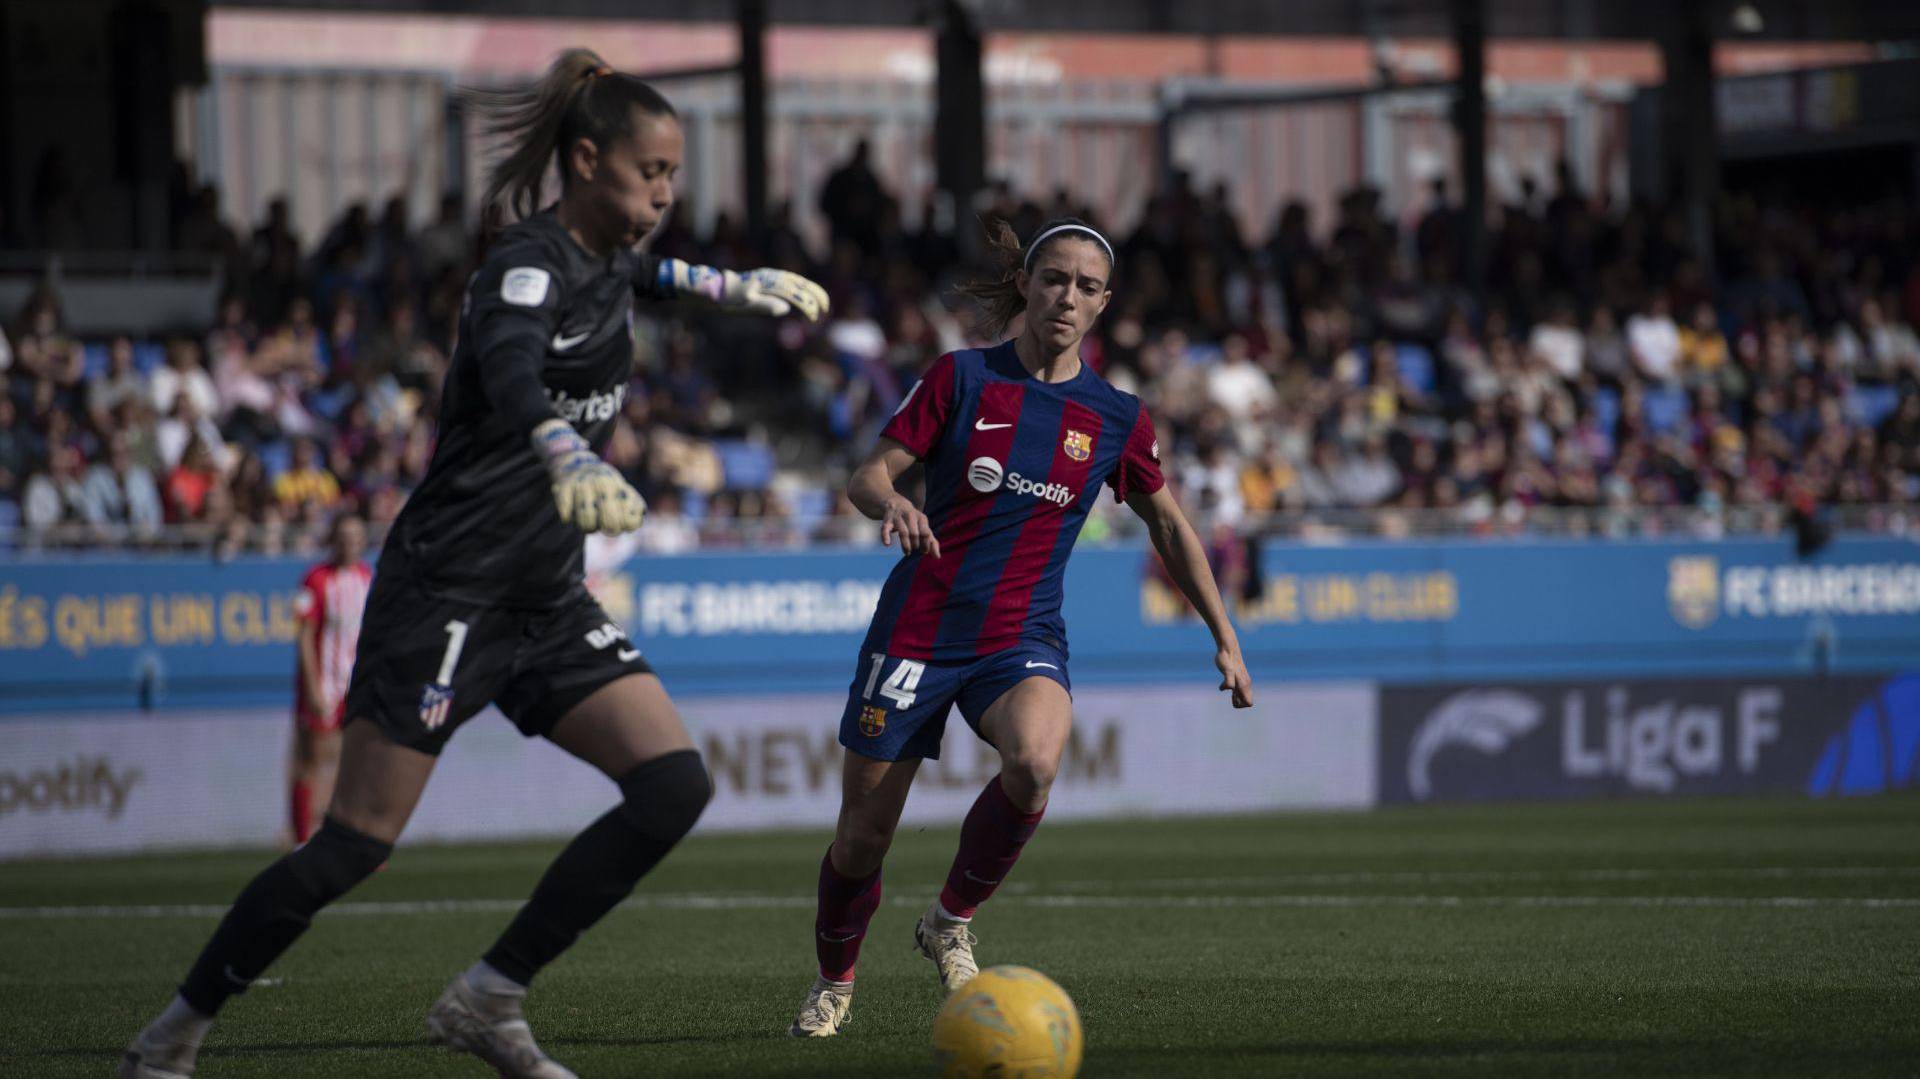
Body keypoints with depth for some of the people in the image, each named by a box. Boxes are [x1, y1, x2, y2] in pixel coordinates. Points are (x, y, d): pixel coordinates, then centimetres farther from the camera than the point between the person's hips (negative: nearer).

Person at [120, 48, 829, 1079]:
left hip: (547, 599, 9)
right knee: (355, 843, -8)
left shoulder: (605, 260, 9)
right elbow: (508, 368, -41)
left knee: (673, 786, -7)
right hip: (448, 589, -8)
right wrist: (567, 456, -60)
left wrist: (739, 286, 46)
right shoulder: (528, 264, -17)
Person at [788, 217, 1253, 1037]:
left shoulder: (1115, 418, 3)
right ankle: (834, 983, 31)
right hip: (919, 626, 0)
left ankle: (951, 922, -7)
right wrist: (892, 503, -27)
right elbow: (866, 476, -3)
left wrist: (1225, 640, 12)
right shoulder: (963, 378, -2)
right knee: (863, 837, 1)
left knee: (1034, 762, -33)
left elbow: (1169, 526, 14)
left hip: (1022, 638, 1)